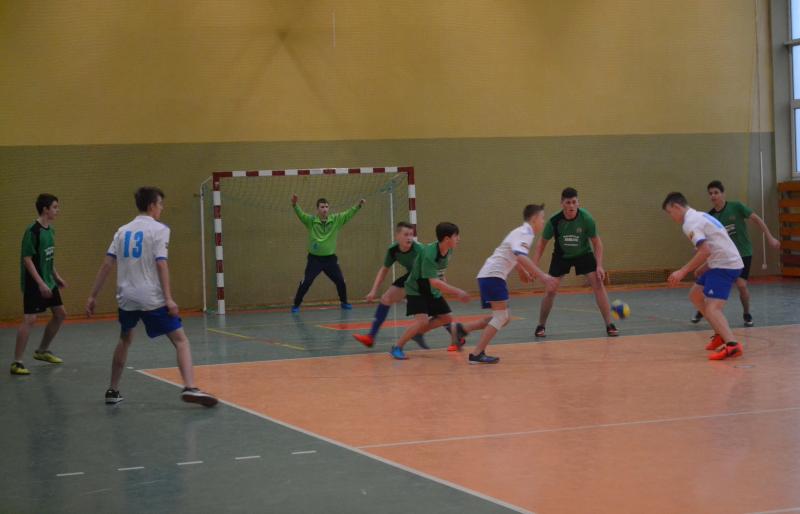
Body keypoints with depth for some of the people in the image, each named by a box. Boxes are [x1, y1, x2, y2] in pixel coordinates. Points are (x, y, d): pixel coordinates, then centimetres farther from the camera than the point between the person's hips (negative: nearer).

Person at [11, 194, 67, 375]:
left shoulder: (50, 230, 8)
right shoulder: (32, 231, -17)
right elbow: (27, 259, -19)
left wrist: (56, 277, 17)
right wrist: (40, 283, -23)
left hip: (48, 282, 9)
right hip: (34, 284, -9)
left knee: (60, 314, 15)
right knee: (30, 319, -13)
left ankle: (42, 351, 30)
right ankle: (16, 363, -8)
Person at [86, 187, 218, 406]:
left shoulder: (123, 231, 12)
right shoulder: (159, 229, -3)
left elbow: (107, 264, 7)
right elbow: (161, 264, -13)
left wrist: (93, 296, 9)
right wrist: (168, 299, -16)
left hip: (127, 298, 6)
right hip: (152, 298, -5)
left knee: (125, 340, 27)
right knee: (180, 340, -4)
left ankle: (113, 391, 29)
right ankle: (189, 388, -22)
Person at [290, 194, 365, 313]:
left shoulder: (336, 220, -1)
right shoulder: (311, 220, -8)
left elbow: (349, 214, -4)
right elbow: (300, 214, -22)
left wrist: (358, 205, -20)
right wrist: (294, 205, -42)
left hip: (330, 258, 3)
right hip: (315, 259, -3)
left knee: (340, 281, 6)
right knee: (306, 282, -9)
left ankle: (344, 303, 28)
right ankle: (296, 305, 4)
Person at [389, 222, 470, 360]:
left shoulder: (448, 251, -6)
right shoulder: (429, 254, -31)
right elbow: (434, 282, -37)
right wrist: (457, 292, -38)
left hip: (432, 291, 8)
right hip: (416, 290, -8)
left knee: (446, 318, 6)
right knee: (422, 320, -23)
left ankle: (418, 333, 22)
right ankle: (397, 348, -11)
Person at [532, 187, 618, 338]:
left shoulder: (586, 218, -26)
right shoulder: (554, 221, -25)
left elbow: (596, 242, -13)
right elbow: (542, 242, -9)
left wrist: (599, 266, -21)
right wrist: (534, 266, -17)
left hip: (583, 253, 0)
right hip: (561, 255, 0)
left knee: (598, 284, -15)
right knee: (551, 290, -8)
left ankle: (609, 325, -7)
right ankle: (541, 326, 11)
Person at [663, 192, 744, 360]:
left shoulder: (690, 222, -12)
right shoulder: (701, 216, 19)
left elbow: (705, 251, -24)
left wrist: (683, 272, -20)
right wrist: (704, 268, 20)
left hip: (724, 266, -10)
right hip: (731, 262, 10)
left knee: (712, 309, -19)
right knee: (695, 295, 22)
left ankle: (731, 345, -37)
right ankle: (721, 334, 23)